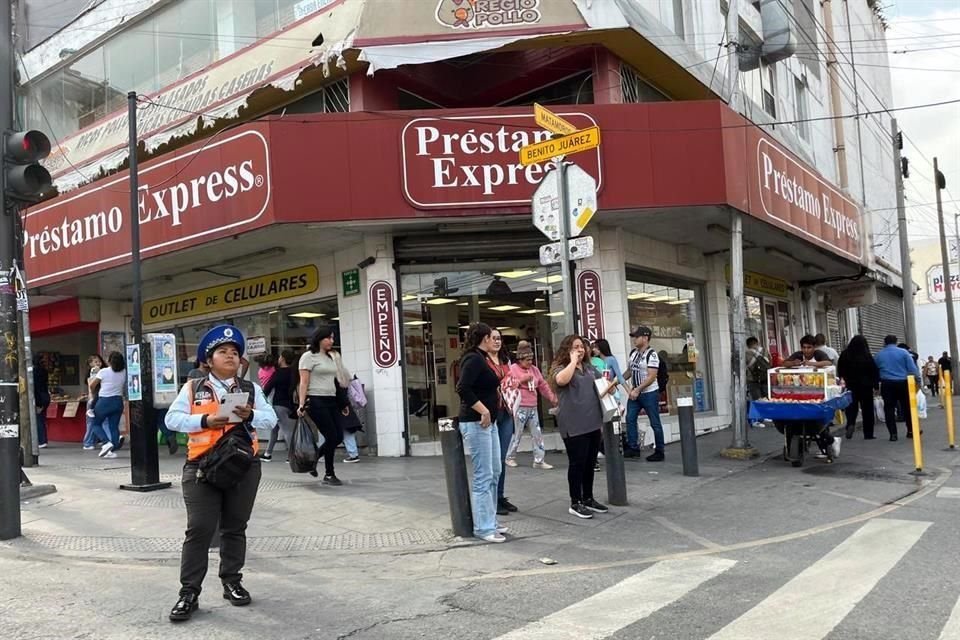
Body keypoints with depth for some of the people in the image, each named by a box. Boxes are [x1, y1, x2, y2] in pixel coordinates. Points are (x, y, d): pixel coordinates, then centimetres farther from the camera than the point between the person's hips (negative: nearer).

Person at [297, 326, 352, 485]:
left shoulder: (332, 357, 17)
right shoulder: (309, 356, -4)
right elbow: (303, 383, -9)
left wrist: (343, 403, 14)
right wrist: (302, 404, -17)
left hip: (331, 401, 8)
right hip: (316, 401, -7)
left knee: (338, 437, 4)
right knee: (332, 437, -8)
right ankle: (329, 474, 7)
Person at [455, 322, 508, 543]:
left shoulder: (483, 359, 14)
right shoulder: (474, 359, -15)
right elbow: (463, 388, -26)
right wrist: (484, 411, -23)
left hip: (489, 422, 10)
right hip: (476, 423, -10)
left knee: (494, 473, 15)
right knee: (483, 476, -5)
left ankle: (490, 521, 24)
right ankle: (483, 527, 2)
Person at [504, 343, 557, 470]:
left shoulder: (534, 369, 15)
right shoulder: (513, 369, -4)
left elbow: (543, 385, 17)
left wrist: (552, 398, 10)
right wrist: (522, 380, -16)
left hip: (533, 408, 6)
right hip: (520, 408, -6)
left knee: (537, 434, 4)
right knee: (517, 434, -1)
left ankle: (539, 460, 8)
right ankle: (510, 457, 16)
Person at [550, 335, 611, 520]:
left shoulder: (589, 367, 15)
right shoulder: (560, 368, -6)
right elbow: (562, 380, -30)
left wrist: (610, 385, 3)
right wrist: (573, 361, -18)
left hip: (593, 422, 7)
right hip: (574, 426, -7)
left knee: (590, 463, 13)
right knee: (577, 463, -2)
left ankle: (588, 499, 25)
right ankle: (575, 503, 7)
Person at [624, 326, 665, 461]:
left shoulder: (652, 355, -16)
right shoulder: (633, 352, 7)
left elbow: (651, 377, -20)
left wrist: (637, 390, -22)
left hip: (649, 393, -7)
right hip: (634, 393, 7)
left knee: (655, 423, 2)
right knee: (630, 419, 3)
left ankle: (659, 452, 10)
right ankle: (633, 448, 11)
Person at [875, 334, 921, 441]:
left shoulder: (878, 355, 5)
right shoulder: (903, 352, -1)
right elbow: (913, 369, -5)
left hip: (886, 384, 1)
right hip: (902, 383, 0)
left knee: (889, 408, 3)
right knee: (907, 407, 13)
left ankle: (893, 434, -1)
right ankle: (911, 431, 20)